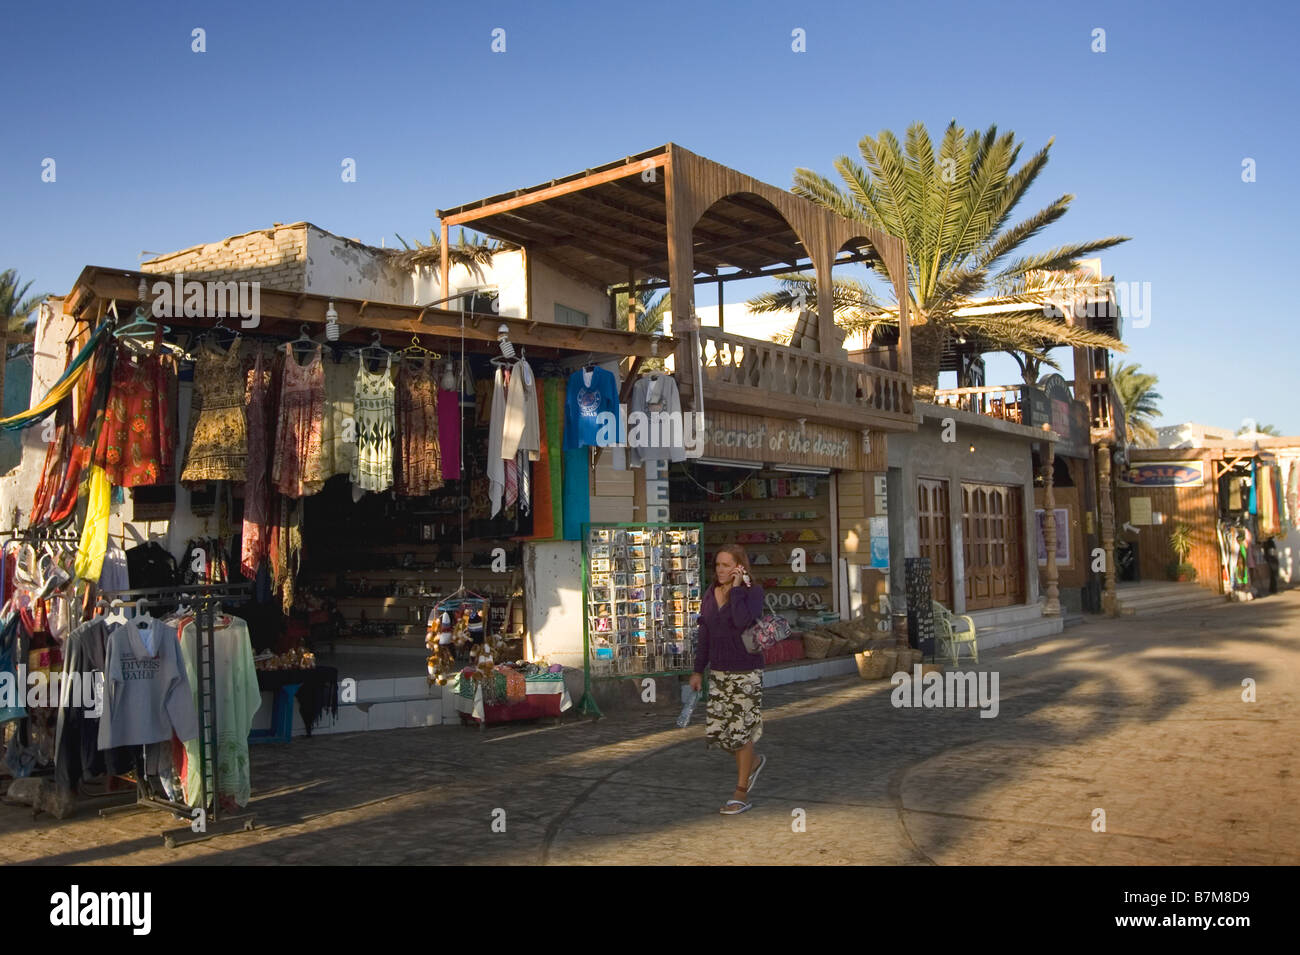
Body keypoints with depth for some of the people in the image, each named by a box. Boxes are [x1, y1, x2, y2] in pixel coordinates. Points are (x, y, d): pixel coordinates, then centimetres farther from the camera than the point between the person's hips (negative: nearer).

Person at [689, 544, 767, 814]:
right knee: (715, 732, 5)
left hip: (746, 673, -6)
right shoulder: (710, 594, 7)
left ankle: (741, 792, 17)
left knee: (740, 731, 1)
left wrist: (736, 589, -20)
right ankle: (753, 762, 33)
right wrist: (698, 670, 14)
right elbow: (704, 635, 13)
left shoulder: (753, 592, -10)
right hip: (718, 673, 6)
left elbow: (743, 621, -30)